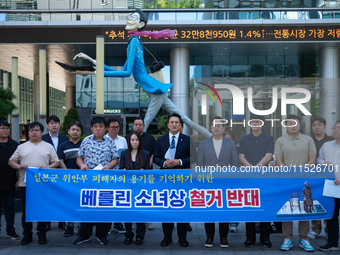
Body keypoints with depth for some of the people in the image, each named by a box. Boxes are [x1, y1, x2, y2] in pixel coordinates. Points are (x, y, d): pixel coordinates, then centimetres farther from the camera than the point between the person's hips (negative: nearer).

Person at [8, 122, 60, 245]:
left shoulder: (48, 147, 9)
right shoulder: (22, 147, 12)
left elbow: (57, 162, 6)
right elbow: (11, 161, 11)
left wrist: (47, 167, -12)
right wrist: (19, 166, -10)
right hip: (25, 184, 2)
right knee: (26, 210, 7)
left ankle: (42, 234, 15)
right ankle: (27, 234, 18)